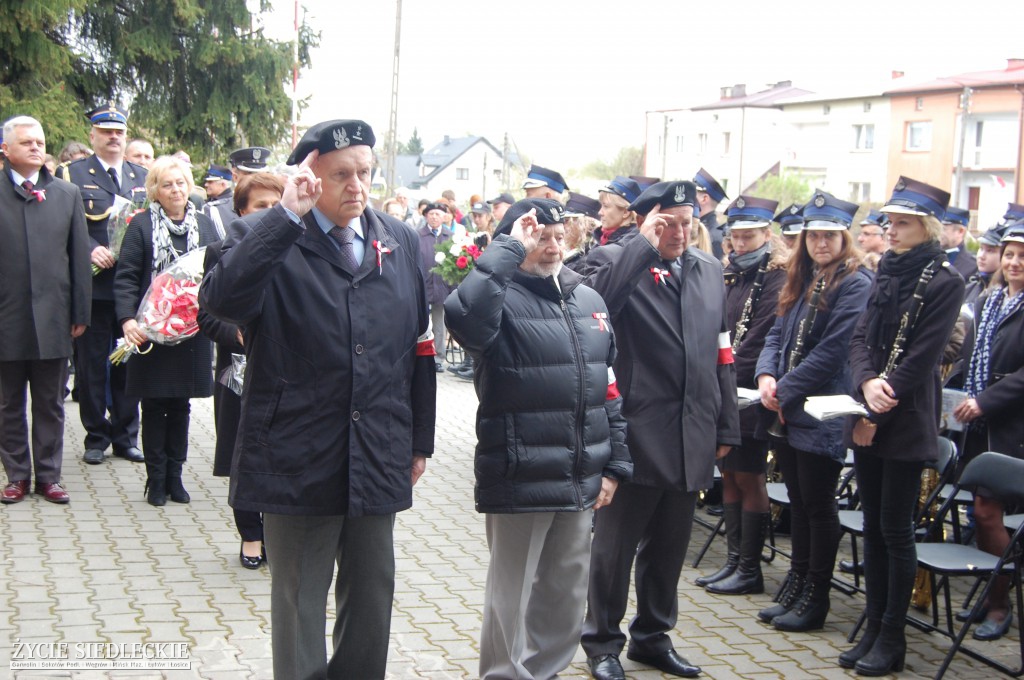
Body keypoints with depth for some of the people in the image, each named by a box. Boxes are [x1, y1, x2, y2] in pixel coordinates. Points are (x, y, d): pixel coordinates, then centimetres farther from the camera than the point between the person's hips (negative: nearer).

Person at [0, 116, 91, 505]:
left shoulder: (67, 193, 7)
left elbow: (79, 257, 5)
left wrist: (80, 313, 2)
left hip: (52, 317, 1)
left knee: (50, 404, 9)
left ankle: (48, 476, 19)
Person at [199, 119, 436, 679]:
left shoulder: (400, 242, 7)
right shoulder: (264, 238, -6)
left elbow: (418, 347, 10)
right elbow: (220, 301, -26)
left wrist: (420, 440, 11)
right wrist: (287, 215, -27)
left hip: (378, 459, 4)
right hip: (299, 459, -4)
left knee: (373, 593, 16)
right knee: (299, 601, 10)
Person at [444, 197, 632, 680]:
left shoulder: (589, 300, 11)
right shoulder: (502, 297, -8)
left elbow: (608, 388, 15)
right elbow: (464, 318, -34)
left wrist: (614, 464, 11)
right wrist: (509, 251, -24)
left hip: (581, 480, 6)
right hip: (520, 479, -6)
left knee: (566, 595, 17)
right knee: (511, 595, 6)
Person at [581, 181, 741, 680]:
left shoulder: (709, 270, 11)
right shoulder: (618, 261, -5)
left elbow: (722, 353, 14)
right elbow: (597, 301, -30)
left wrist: (726, 427, 12)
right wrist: (644, 243, -22)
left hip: (693, 436, 5)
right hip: (637, 430, -5)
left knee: (669, 546, 17)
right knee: (615, 544, 7)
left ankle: (652, 637, 33)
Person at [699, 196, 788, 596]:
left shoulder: (775, 277, -9)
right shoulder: (732, 275, 14)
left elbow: (762, 338, -16)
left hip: (749, 394, -7)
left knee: (748, 478, -1)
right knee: (729, 475, 11)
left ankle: (750, 571, 7)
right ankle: (733, 560, 20)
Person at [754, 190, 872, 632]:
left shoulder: (855, 284, -10)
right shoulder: (801, 282, 14)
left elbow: (832, 350, -17)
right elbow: (778, 334, 13)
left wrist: (787, 391, -15)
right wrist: (766, 376, -5)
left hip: (820, 414, -8)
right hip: (786, 414, 8)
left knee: (818, 505, 1)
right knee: (798, 501, 15)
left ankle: (815, 598, 13)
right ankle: (796, 588, 25)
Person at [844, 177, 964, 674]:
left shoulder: (944, 282, -9)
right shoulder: (886, 273, 11)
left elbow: (922, 357, -13)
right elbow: (860, 338, 7)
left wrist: (878, 413, -13)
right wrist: (867, 383, -13)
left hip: (906, 422, -6)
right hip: (867, 418, 6)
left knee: (895, 529, 0)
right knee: (872, 525, 11)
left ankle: (892, 638, 11)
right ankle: (873, 628, 20)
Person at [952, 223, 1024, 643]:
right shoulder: (986, 303, 15)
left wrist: (985, 399, -19)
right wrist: (969, 401, 9)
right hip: (982, 424, 7)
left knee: (987, 510, -7)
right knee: (983, 509, 11)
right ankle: (988, 595, 24)